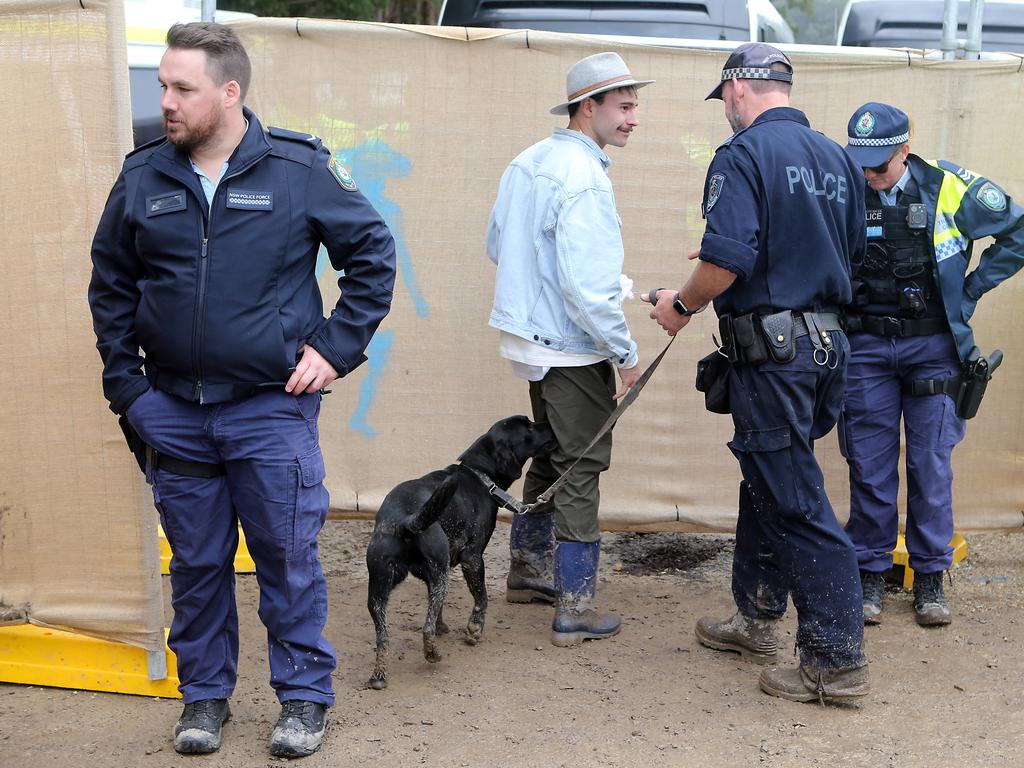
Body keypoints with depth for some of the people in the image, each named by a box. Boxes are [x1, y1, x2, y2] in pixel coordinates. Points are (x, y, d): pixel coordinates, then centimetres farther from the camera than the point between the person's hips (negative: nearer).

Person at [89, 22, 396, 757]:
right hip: (174, 413, 3)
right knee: (197, 563, 12)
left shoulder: (300, 167, -6)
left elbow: (374, 254, 1)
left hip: (273, 408, -3)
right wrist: (124, 381, 6)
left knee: (289, 558, 4)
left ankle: (304, 697, 21)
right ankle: (205, 695, 29)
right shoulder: (143, 177, 3)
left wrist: (337, 346, -4)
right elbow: (110, 284, 13)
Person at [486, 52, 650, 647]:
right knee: (581, 470, -1)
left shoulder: (527, 162, 8)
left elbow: (498, 245, 18)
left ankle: (530, 569, 36)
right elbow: (587, 285, -25)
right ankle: (576, 610, 5)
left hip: (533, 338, 9)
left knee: (551, 457, 22)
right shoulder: (584, 177, -21)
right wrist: (627, 354, -17)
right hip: (574, 347, -9)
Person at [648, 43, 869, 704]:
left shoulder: (744, 154, -12)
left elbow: (727, 260, -23)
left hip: (772, 349, -8)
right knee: (768, 483, 20)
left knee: (797, 505, -3)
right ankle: (756, 620, 33)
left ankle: (838, 661, 3)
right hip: (826, 341, 8)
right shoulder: (837, 159, 12)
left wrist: (681, 305, -4)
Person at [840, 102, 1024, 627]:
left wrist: (970, 289, 0)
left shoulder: (948, 186, -7)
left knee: (931, 463, 3)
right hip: (866, 346, 1)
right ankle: (870, 573, 16)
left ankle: (930, 576, 15)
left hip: (933, 345, -1)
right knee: (869, 465, 4)